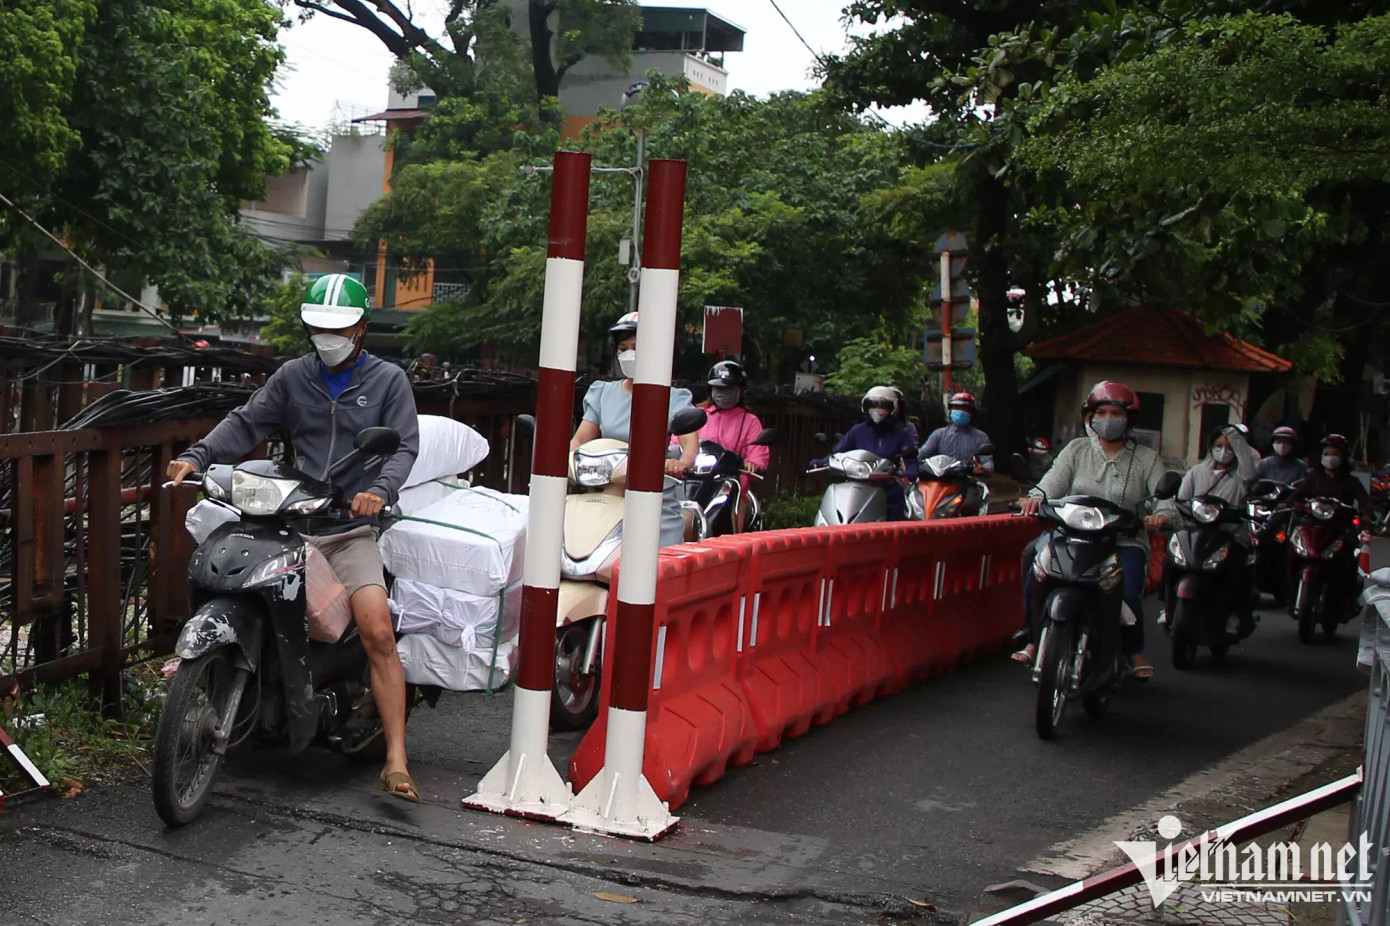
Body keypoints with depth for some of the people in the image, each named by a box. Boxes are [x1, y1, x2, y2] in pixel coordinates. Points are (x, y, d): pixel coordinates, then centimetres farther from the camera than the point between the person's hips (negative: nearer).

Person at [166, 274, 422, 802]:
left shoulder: (388, 380, 7)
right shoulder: (293, 376, 14)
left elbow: (404, 446, -2)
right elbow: (246, 424, 8)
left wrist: (380, 490, -22)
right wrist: (197, 457, -9)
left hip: (351, 529, -3)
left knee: (378, 634, -18)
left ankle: (395, 762, -17)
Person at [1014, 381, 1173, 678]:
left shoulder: (1146, 458, 10)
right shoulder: (1076, 450, 12)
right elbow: (1053, 482, -2)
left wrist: (1161, 515, -25)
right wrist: (1035, 498, -25)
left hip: (1125, 540, -1)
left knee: (1128, 592, -26)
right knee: (1036, 574, -24)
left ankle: (1135, 651, 3)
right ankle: (1035, 640, -4)